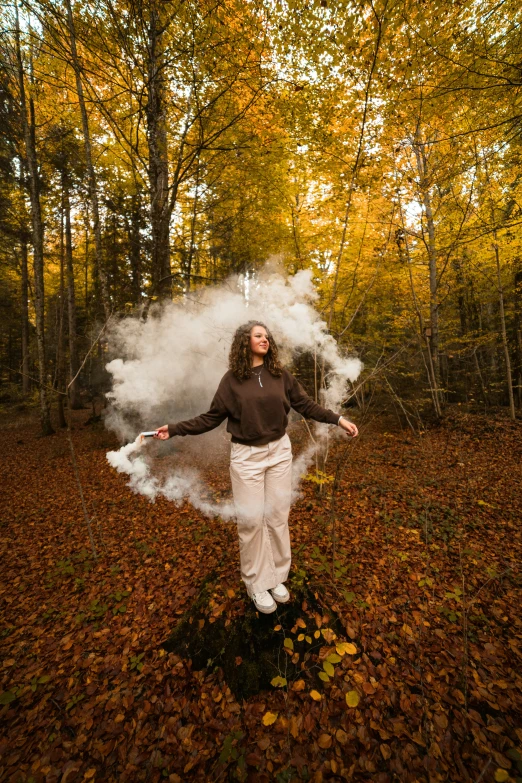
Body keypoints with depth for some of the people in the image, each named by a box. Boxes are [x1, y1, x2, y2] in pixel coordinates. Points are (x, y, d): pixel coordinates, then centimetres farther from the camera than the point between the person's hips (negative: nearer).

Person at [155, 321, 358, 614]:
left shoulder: (281, 374, 1)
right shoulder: (232, 379, -4)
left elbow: (306, 405, 5)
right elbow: (211, 418, -2)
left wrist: (338, 419, 0)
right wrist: (174, 429, -7)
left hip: (280, 451, 3)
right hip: (246, 456, -2)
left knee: (278, 516, 14)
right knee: (251, 519, 7)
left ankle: (277, 577, 35)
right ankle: (257, 583, 30)